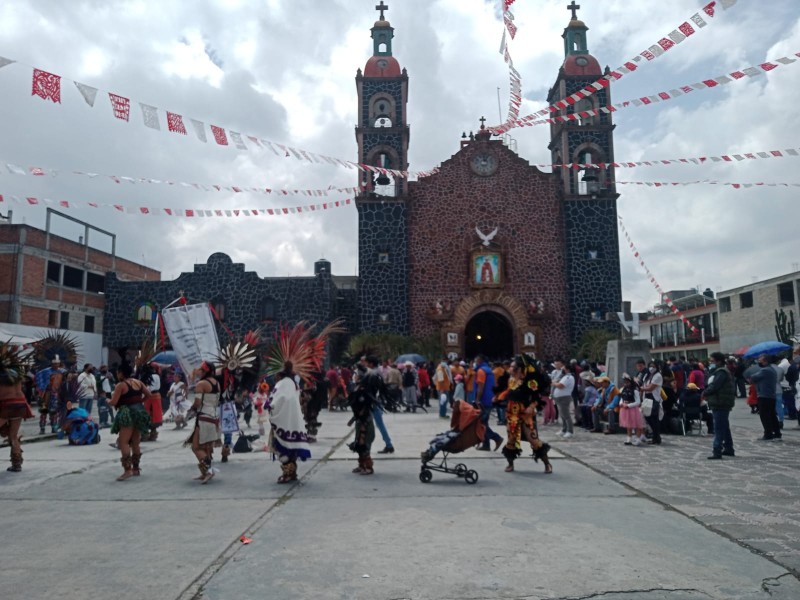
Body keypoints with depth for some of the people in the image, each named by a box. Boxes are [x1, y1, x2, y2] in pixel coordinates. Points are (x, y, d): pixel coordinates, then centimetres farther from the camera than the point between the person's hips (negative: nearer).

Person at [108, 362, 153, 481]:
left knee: (123, 442, -7)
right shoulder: (138, 382, 10)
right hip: (139, 412, 8)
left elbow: (113, 402, -13)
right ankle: (136, 468, 22)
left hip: (127, 414, -8)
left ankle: (127, 469, -17)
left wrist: (108, 401, 7)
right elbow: (148, 394, 9)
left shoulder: (120, 385, -9)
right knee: (135, 443, 15)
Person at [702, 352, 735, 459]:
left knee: (719, 429, -10)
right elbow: (710, 385, 17)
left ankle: (717, 451, -11)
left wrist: (704, 393, -6)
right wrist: (706, 393, 0)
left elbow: (714, 386, -22)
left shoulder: (721, 373, -15)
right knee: (724, 428, 18)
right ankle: (729, 449, 29)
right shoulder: (718, 372, 18)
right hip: (720, 404, 10)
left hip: (720, 405, -10)